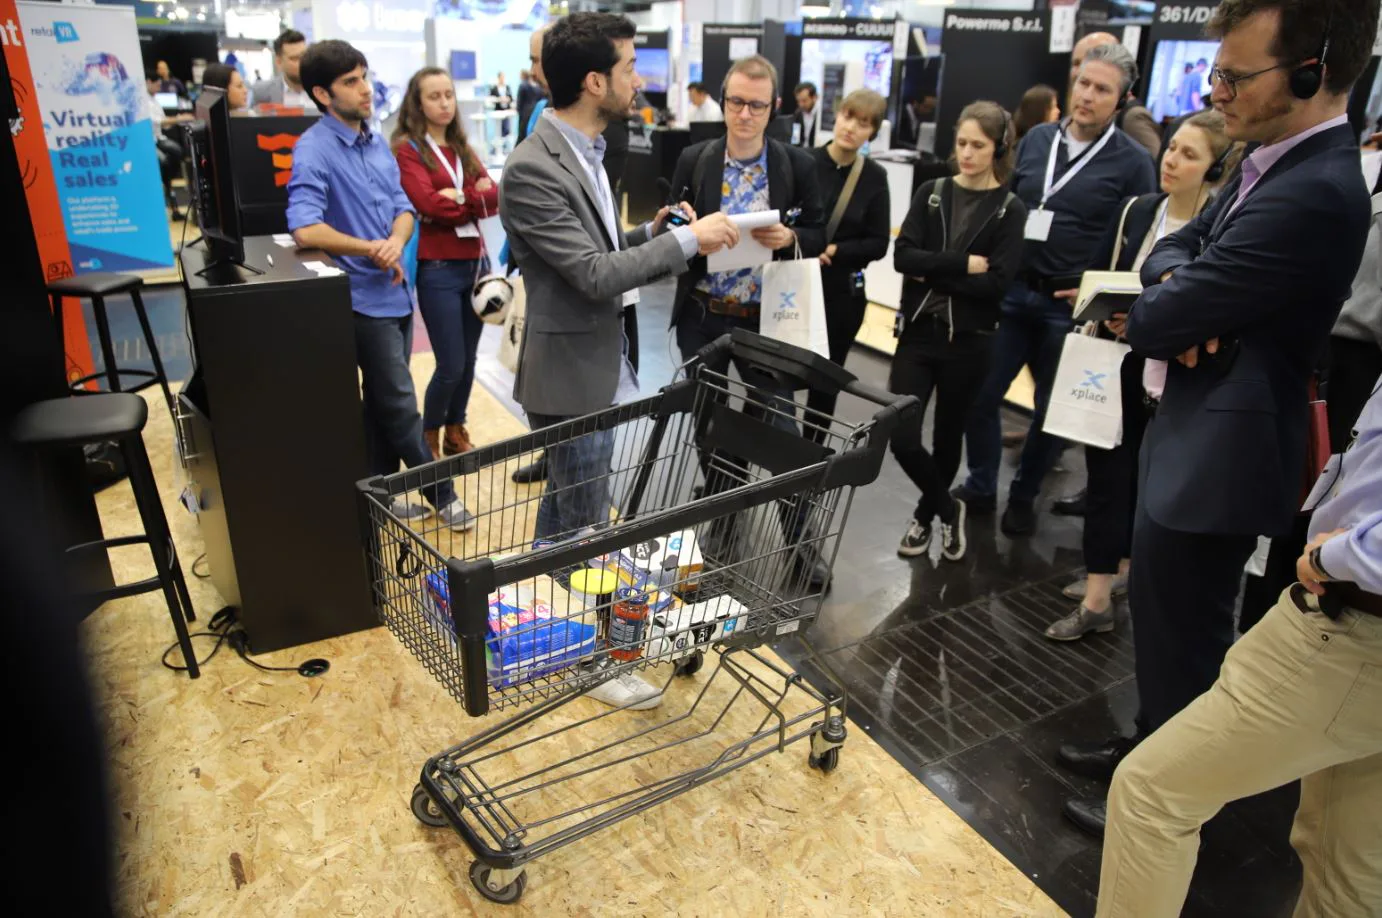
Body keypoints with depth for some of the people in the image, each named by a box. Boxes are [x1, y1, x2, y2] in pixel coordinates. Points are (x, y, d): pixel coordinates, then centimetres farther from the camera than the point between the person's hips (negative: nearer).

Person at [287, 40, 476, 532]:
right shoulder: (313, 151, -14)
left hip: (395, 291, 8)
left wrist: (395, 242, -12)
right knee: (399, 404, 1)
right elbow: (305, 229, -25)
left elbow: (402, 207, 10)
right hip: (363, 298, -8)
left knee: (383, 401, 15)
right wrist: (369, 249, -16)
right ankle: (441, 492, 15)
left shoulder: (377, 143, 10)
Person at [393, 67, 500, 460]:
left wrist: (455, 197, -14)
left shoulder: (463, 148, 15)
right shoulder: (407, 148, -4)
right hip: (438, 269, -6)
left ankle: (456, 433, 28)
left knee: (468, 361, 11)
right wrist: (472, 198, -5)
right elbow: (427, 203, -18)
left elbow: (494, 198, 1)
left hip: (475, 263, 6)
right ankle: (429, 438, 18)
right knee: (451, 365, -3)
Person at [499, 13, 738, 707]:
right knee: (584, 527, 5)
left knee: (564, 509, 23)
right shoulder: (533, 169, -21)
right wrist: (686, 239, -18)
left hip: (598, 363, 10)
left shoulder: (583, 152, 9)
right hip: (572, 374, -10)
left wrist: (655, 233, -2)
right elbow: (596, 273, -24)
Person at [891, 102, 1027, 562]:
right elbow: (903, 256, -8)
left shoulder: (1009, 209, -1)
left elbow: (997, 282, -13)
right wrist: (962, 265, -15)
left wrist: (933, 273, -14)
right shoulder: (931, 193, 5)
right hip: (918, 332, 2)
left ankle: (925, 514, 36)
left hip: (967, 340, -1)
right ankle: (947, 508, 20)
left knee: (948, 435, 12)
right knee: (901, 437, -6)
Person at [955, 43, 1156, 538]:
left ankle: (1024, 497, 28)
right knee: (980, 394, 3)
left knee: (1052, 409, 9)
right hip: (1011, 292, 3)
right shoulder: (1036, 139, 7)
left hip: (1071, 306, -3)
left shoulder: (1133, 162, -5)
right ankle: (980, 487, 22)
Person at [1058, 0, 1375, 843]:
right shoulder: (1276, 164, 6)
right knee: (1160, 614, 24)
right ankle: (1154, 750, 45)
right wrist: (1176, 283, -11)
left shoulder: (1312, 194, -26)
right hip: (1196, 435, 10)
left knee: (1186, 638, 8)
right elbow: (1177, 244, 12)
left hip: (1222, 452, -10)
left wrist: (1167, 304, -1)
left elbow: (1161, 323, -25)